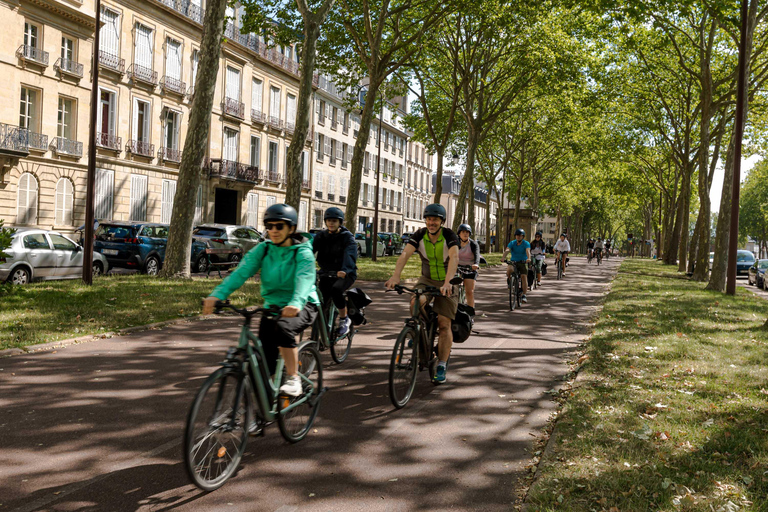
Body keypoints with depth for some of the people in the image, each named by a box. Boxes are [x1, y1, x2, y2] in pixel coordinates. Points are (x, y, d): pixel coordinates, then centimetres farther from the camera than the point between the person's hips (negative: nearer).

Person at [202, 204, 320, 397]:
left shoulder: (303, 253, -12)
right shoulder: (263, 249, -1)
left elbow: (304, 279, -31)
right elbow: (241, 272, -15)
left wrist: (296, 303, -52)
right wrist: (217, 295, -32)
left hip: (302, 307, -4)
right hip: (273, 306, 4)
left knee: (282, 327, -35)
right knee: (264, 360, -4)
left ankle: (293, 380, -21)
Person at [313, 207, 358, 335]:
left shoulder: (347, 237, -9)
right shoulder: (321, 236, 2)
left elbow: (350, 254, -27)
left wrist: (345, 270, -47)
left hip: (345, 274, -4)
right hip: (327, 273, 4)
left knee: (336, 289, -32)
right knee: (322, 296, -15)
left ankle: (344, 319, -11)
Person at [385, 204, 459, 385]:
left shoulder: (449, 236, -19)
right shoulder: (420, 235, -12)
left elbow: (454, 258, -35)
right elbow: (405, 254, -26)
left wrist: (447, 282, -52)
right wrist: (395, 276, -44)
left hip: (446, 283, -2)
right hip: (427, 279, 2)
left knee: (444, 324, -7)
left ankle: (441, 367, 2)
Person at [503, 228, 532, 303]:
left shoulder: (526, 243, -6)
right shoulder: (512, 243, -2)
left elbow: (528, 251, -25)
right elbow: (507, 250, -19)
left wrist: (528, 258, -45)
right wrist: (503, 257, -39)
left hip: (523, 262, -1)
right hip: (513, 262, 1)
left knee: (524, 277, -17)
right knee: (509, 269, -32)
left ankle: (524, 296, -12)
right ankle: (509, 279, 1)